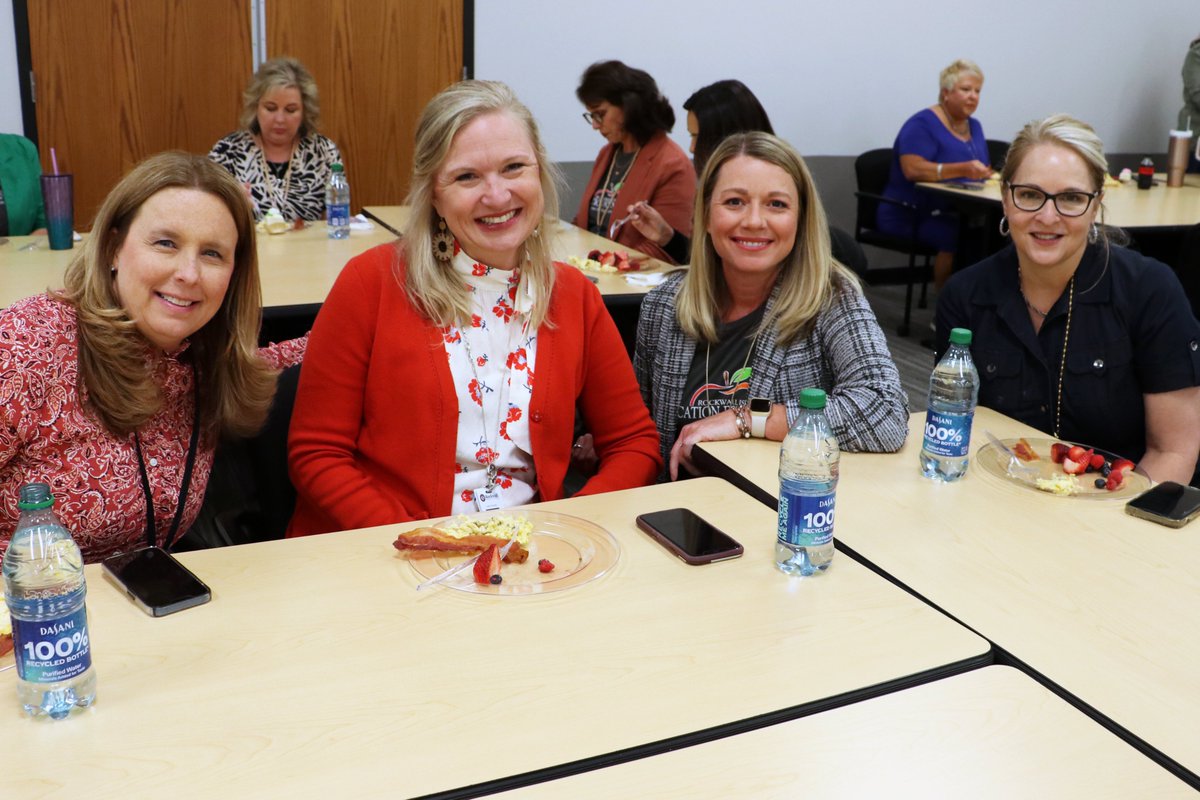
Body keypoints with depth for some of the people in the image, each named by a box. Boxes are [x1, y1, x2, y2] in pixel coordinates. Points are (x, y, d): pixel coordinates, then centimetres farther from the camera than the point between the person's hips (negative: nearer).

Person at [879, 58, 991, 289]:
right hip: (910, 216, -6)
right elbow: (912, 169, -21)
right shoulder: (922, 124, -6)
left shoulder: (974, 126, 19)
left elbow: (981, 173, 20)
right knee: (959, 235, -34)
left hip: (955, 213, 7)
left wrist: (990, 175, -5)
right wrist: (963, 170, -32)